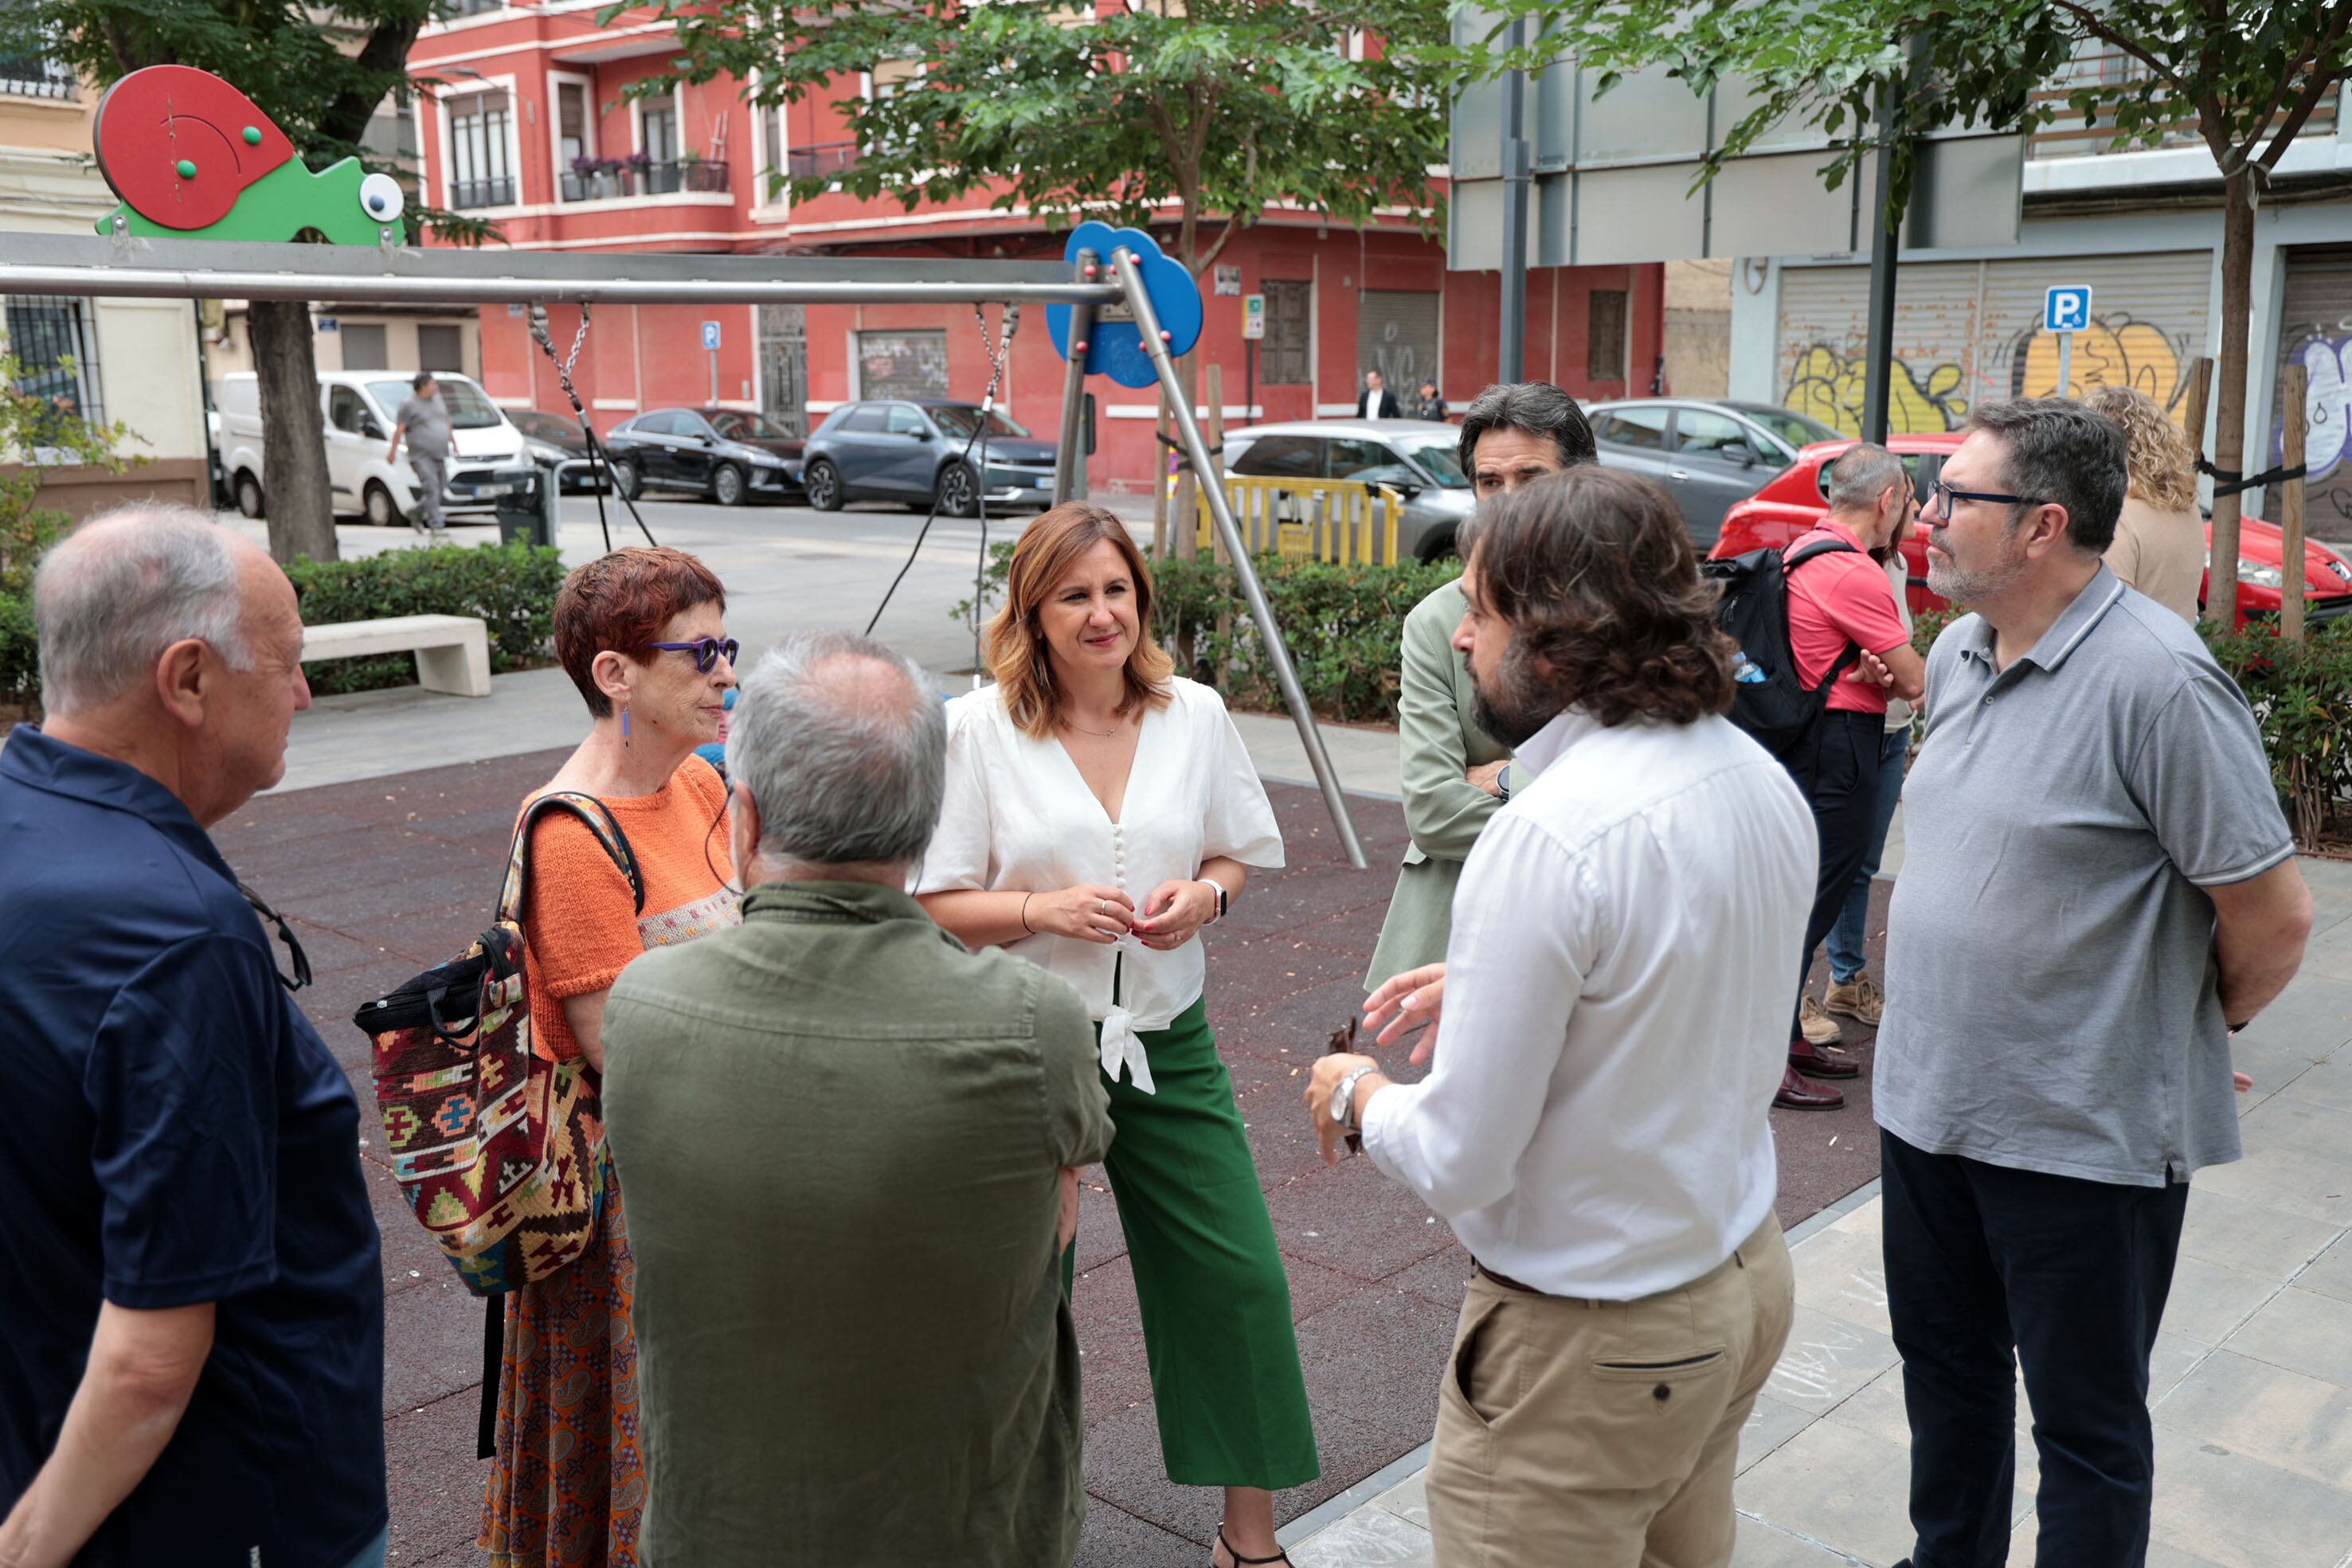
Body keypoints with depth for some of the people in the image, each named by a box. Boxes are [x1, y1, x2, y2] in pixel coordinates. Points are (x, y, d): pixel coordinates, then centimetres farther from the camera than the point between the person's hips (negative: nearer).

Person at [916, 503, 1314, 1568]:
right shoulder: (978, 729, -8)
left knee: (1238, 1277, 4)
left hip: (1166, 1038, 3)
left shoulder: (1195, 715, 0)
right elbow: (937, 903, -6)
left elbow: (1238, 854, 11)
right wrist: (1045, 908, -22)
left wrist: (1204, 896, -11)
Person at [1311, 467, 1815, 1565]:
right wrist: (1492, 983, 13)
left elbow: (1459, 1164, -23)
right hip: (1742, 1279, 8)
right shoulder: (1764, 782, -2)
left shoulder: (1549, 836, -28)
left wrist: (1360, 1095, -3)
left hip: (1590, 1344, -8)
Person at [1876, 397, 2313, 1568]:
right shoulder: (1957, 653, 4)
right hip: (1927, 1102, 8)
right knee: (1946, 1371, 23)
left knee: (2087, 1425, 11)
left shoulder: (2156, 679, -21)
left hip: (2083, 1139, -7)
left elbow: (2272, 915, -17)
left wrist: (2198, 1026, -1)